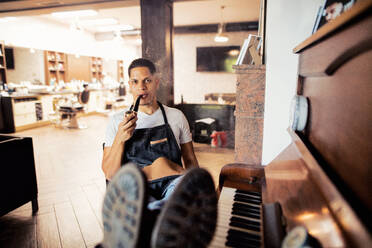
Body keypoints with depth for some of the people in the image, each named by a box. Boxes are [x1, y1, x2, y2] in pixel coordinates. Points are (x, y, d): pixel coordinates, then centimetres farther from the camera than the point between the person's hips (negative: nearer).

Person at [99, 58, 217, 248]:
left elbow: (190, 160, 18)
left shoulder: (176, 117, 15)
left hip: (172, 183, 1)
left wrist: (197, 194, 1)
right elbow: (109, 174, 8)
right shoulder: (117, 122, 13)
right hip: (135, 189, 0)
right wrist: (120, 139, -9)